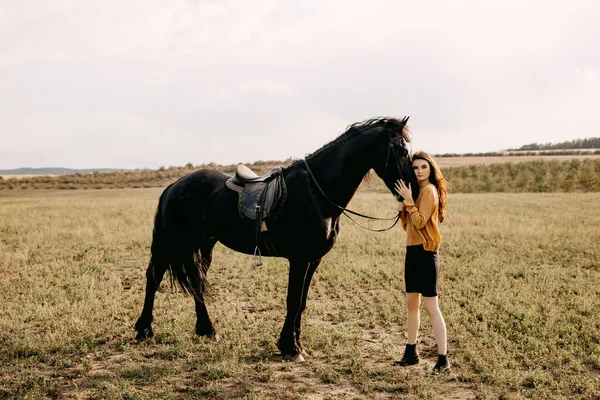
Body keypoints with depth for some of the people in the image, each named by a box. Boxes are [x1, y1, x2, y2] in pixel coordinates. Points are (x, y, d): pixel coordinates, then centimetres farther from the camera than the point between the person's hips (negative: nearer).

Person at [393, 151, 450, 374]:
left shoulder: (430, 190, -12)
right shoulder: (418, 191, 15)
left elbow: (420, 221, -21)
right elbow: (408, 226, 16)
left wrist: (408, 200, -19)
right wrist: (402, 210, -2)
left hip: (425, 253, -10)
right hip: (413, 251, 10)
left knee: (431, 307, -9)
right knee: (412, 304, 17)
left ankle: (443, 360, -5)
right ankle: (411, 353, 29)